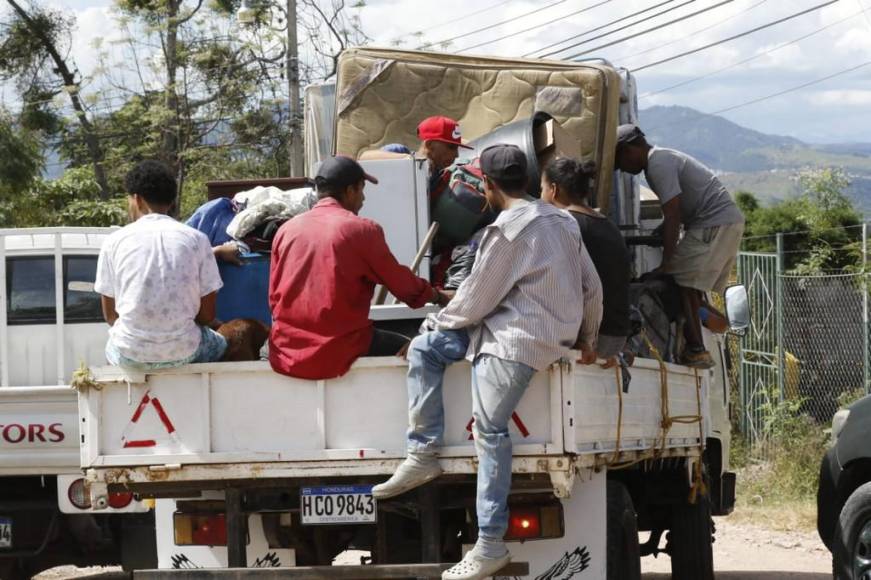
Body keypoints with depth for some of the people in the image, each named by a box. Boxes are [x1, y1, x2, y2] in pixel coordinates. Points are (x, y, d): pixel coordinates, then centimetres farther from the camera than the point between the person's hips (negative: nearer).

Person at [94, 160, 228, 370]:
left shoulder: (115, 241, -2)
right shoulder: (196, 239, -2)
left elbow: (110, 314, 5)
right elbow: (207, 315, 2)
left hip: (129, 354, 1)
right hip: (183, 352, 0)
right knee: (218, 345, 34)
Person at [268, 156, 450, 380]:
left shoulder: (287, 230, 6)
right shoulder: (361, 229, -6)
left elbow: (274, 299, 12)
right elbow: (402, 284, 4)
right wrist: (438, 296, 23)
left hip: (286, 355, 5)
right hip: (338, 352, -5)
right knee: (402, 348, 17)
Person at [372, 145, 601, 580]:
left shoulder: (509, 229, -15)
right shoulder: (560, 221, 13)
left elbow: (476, 298, -10)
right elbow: (591, 283, 18)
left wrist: (444, 320, 9)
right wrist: (587, 336, 30)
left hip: (520, 339, -10)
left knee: (489, 429, -13)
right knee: (424, 349, 12)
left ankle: (490, 544, -16)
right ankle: (423, 454, 5)